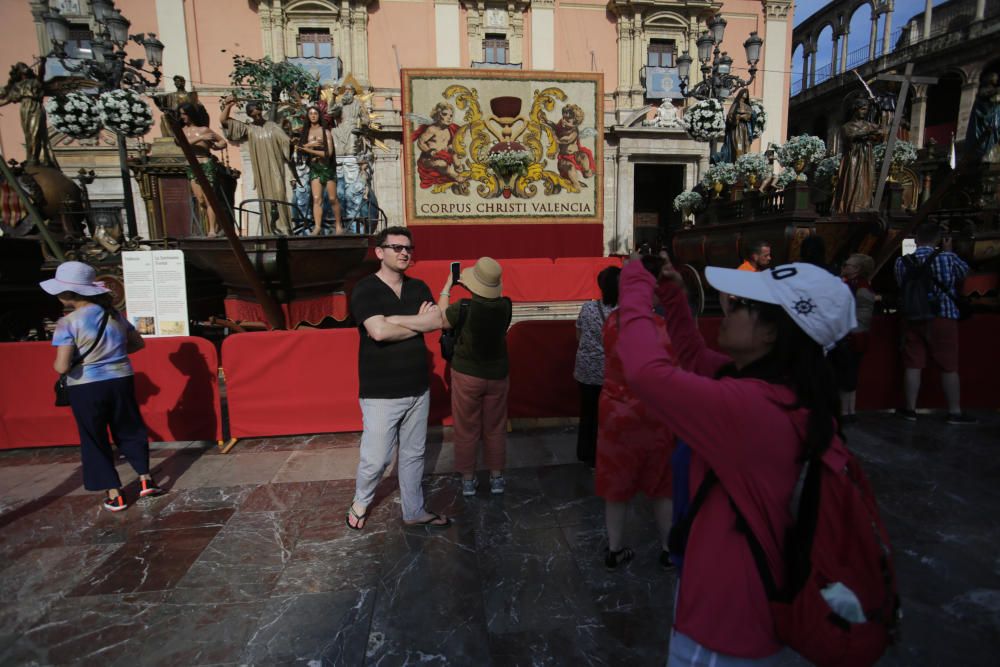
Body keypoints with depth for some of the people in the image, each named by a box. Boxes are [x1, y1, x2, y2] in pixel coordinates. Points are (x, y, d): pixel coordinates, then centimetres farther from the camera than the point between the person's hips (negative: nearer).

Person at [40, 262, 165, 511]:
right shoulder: (114, 314, 1)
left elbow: (62, 367, -18)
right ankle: (145, 479, 21)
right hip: (121, 381, 4)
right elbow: (138, 343, 12)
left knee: (94, 440, 12)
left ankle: (114, 494, 17)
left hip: (86, 388, -4)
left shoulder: (67, 323, -14)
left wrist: (56, 364, 3)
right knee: (129, 431, 18)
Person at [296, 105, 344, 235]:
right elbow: (300, 150, 6)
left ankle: (338, 224, 10)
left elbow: (328, 153, -10)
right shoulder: (305, 132, 11)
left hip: (327, 167, -3)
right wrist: (309, 144, -12)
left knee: (332, 198, -3)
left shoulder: (325, 132, -1)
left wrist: (309, 150, -10)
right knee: (316, 198, -7)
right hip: (314, 168, 3)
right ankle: (317, 227, -12)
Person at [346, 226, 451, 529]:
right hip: (381, 393, -5)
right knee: (375, 459, 4)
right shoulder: (365, 289, -9)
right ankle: (360, 502, 34)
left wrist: (393, 319, -17)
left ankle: (414, 511, 33)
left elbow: (438, 321, -8)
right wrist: (419, 323, -10)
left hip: (418, 388, 5)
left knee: (413, 454, 16)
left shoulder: (418, 288, 8)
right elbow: (379, 331, -24)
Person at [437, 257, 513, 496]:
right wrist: (471, 288, 8)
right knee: (495, 429, 16)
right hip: (497, 375, 3)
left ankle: (468, 480, 23)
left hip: (467, 375, -3)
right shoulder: (505, 306, -11)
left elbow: (441, 321, -3)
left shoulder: (464, 307, -22)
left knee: (466, 430, 12)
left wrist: (447, 287, 2)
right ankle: (496, 477, 26)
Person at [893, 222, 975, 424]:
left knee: (913, 365, 7)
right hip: (943, 318, -2)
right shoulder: (947, 258, -8)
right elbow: (964, 272, 11)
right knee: (949, 367, 7)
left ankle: (910, 409, 13)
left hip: (913, 319, 2)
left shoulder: (902, 262, -3)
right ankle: (955, 412, 14)